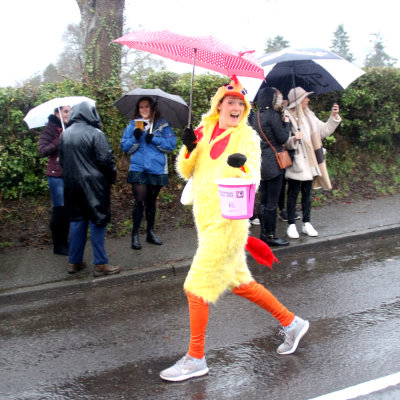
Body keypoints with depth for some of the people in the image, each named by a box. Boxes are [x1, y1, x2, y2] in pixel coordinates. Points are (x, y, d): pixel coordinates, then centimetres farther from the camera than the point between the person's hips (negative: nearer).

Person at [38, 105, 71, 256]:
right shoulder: (50, 129, -5)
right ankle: (58, 246, 7)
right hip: (56, 175, -6)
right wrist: (59, 141, -21)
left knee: (68, 209, 10)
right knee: (59, 209, -4)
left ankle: (64, 241, 21)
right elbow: (42, 151, -13)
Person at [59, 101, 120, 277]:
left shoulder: (65, 135, 5)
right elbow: (106, 159, -15)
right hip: (94, 185, -6)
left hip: (72, 185, 6)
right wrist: (112, 177, 0)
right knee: (97, 221, 2)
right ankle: (100, 264, 6)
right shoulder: (95, 134, -14)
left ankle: (74, 262, 22)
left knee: (77, 220, 15)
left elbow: (62, 161, 12)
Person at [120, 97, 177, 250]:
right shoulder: (133, 125, 8)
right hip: (138, 168, -1)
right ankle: (135, 234, -1)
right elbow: (125, 147, 4)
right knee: (140, 201, -11)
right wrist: (135, 138, -13)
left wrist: (154, 139, -14)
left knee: (151, 201, 13)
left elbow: (171, 144, -3)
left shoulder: (162, 124, 6)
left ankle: (150, 232, 26)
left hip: (157, 169, 1)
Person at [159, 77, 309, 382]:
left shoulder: (247, 137, -4)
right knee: (240, 283, 17)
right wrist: (189, 149, -11)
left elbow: (253, 181, -12)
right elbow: (185, 172, 7)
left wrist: (243, 166, -32)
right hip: (206, 219, 7)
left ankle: (196, 359, 9)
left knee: (197, 287, -6)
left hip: (228, 221, -7)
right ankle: (291, 323, 34)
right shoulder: (205, 131, 11)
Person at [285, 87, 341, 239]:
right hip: (296, 163, -6)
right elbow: (286, 142, -14)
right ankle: (291, 225, 12)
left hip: (309, 162, 7)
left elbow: (324, 130, 12)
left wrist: (334, 116, 3)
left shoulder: (309, 115, 9)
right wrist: (294, 139, -34)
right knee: (293, 194, 2)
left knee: (307, 193, 13)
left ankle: (307, 223, 22)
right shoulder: (288, 117, -12)